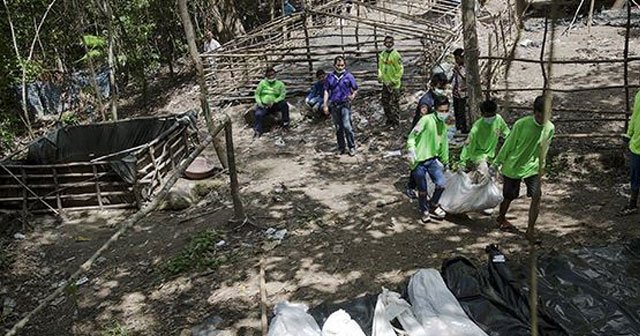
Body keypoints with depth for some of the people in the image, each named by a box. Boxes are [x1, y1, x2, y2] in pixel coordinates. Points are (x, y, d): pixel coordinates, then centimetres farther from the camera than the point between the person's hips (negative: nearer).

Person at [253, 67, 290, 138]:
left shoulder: (280, 84, 6)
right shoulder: (262, 83, 7)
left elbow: (282, 96, -3)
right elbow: (257, 94, 7)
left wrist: (274, 102, -18)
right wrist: (259, 103, -11)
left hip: (275, 105, 1)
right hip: (263, 105, 0)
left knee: (284, 104, -28)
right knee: (258, 114, -30)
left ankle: (285, 123, -15)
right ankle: (257, 131, -21)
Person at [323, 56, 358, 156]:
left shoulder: (348, 76, 2)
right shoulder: (330, 77, 7)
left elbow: (355, 89, 7)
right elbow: (326, 91, 10)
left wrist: (353, 95, -15)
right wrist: (325, 105, 4)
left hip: (345, 104, -3)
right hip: (334, 105, 3)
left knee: (347, 126, -13)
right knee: (338, 128, 10)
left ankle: (352, 147, -1)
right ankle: (341, 148, 22)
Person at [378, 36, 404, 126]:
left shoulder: (395, 55, -13)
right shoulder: (382, 54, 8)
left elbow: (400, 69, -13)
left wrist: (395, 80, -15)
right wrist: (380, 75, 6)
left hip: (393, 84, -7)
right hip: (385, 83, 7)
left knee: (394, 104, -1)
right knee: (385, 102, 14)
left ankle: (396, 121, 10)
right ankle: (389, 119, 29)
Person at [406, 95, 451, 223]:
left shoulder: (443, 126, 11)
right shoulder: (426, 120, -13)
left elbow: (443, 145, 21)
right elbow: (412, 136, -14)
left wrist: (445, 162, 26)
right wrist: (411, 151, -26)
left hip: (432, 159, 6)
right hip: (419, 161, -6)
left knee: (441, 184, -4)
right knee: (422, 190, 4)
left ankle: (433, 205, 24)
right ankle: (424, 210, 32)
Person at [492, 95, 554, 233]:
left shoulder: (550, 128, -8)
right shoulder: (521, 124, -19)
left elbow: (544, 150, 6)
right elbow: (508, 145, -9)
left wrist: (541, 167, 9)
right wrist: (496, 163, -4)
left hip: (533, 168, 3)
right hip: (513, 166, -3)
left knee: (536, 196, -11)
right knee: (509, 196, 10)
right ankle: (501, 218, 40)